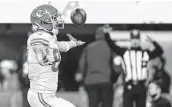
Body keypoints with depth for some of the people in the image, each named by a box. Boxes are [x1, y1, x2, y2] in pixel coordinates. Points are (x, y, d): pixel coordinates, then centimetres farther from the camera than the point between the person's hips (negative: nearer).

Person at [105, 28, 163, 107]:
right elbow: (113, 46, 0)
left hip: (141, 87, 2)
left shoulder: (145, 53, 8)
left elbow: (159, 51, 2)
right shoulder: (124, 52, 6)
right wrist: (107, 34, -11)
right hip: (129, 86, -1)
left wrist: (152, 42, -13)